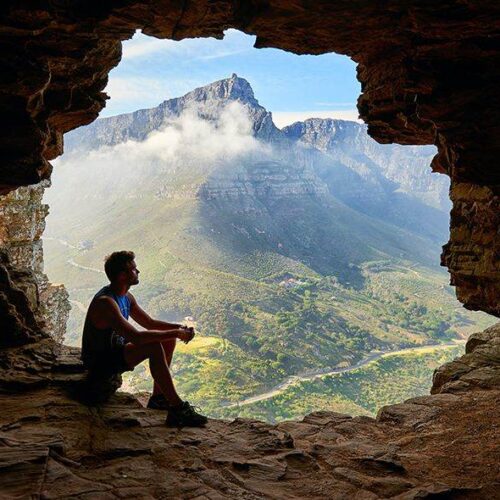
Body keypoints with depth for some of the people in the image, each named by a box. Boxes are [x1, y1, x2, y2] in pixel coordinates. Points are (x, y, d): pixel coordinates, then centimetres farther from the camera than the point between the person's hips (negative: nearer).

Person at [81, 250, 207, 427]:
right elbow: (136, 337, -37)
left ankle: (158, 397, 8)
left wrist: (179, 328, -6)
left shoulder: (127, 297, 4)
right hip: (100, 360, -10)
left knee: (168, 340, 5)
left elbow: (150, 323, 12)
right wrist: (176, 333, -30)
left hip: (116, 350, 10)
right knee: (155, 347, -30)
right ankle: (177, 409, -26)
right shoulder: (105, 302, -28)